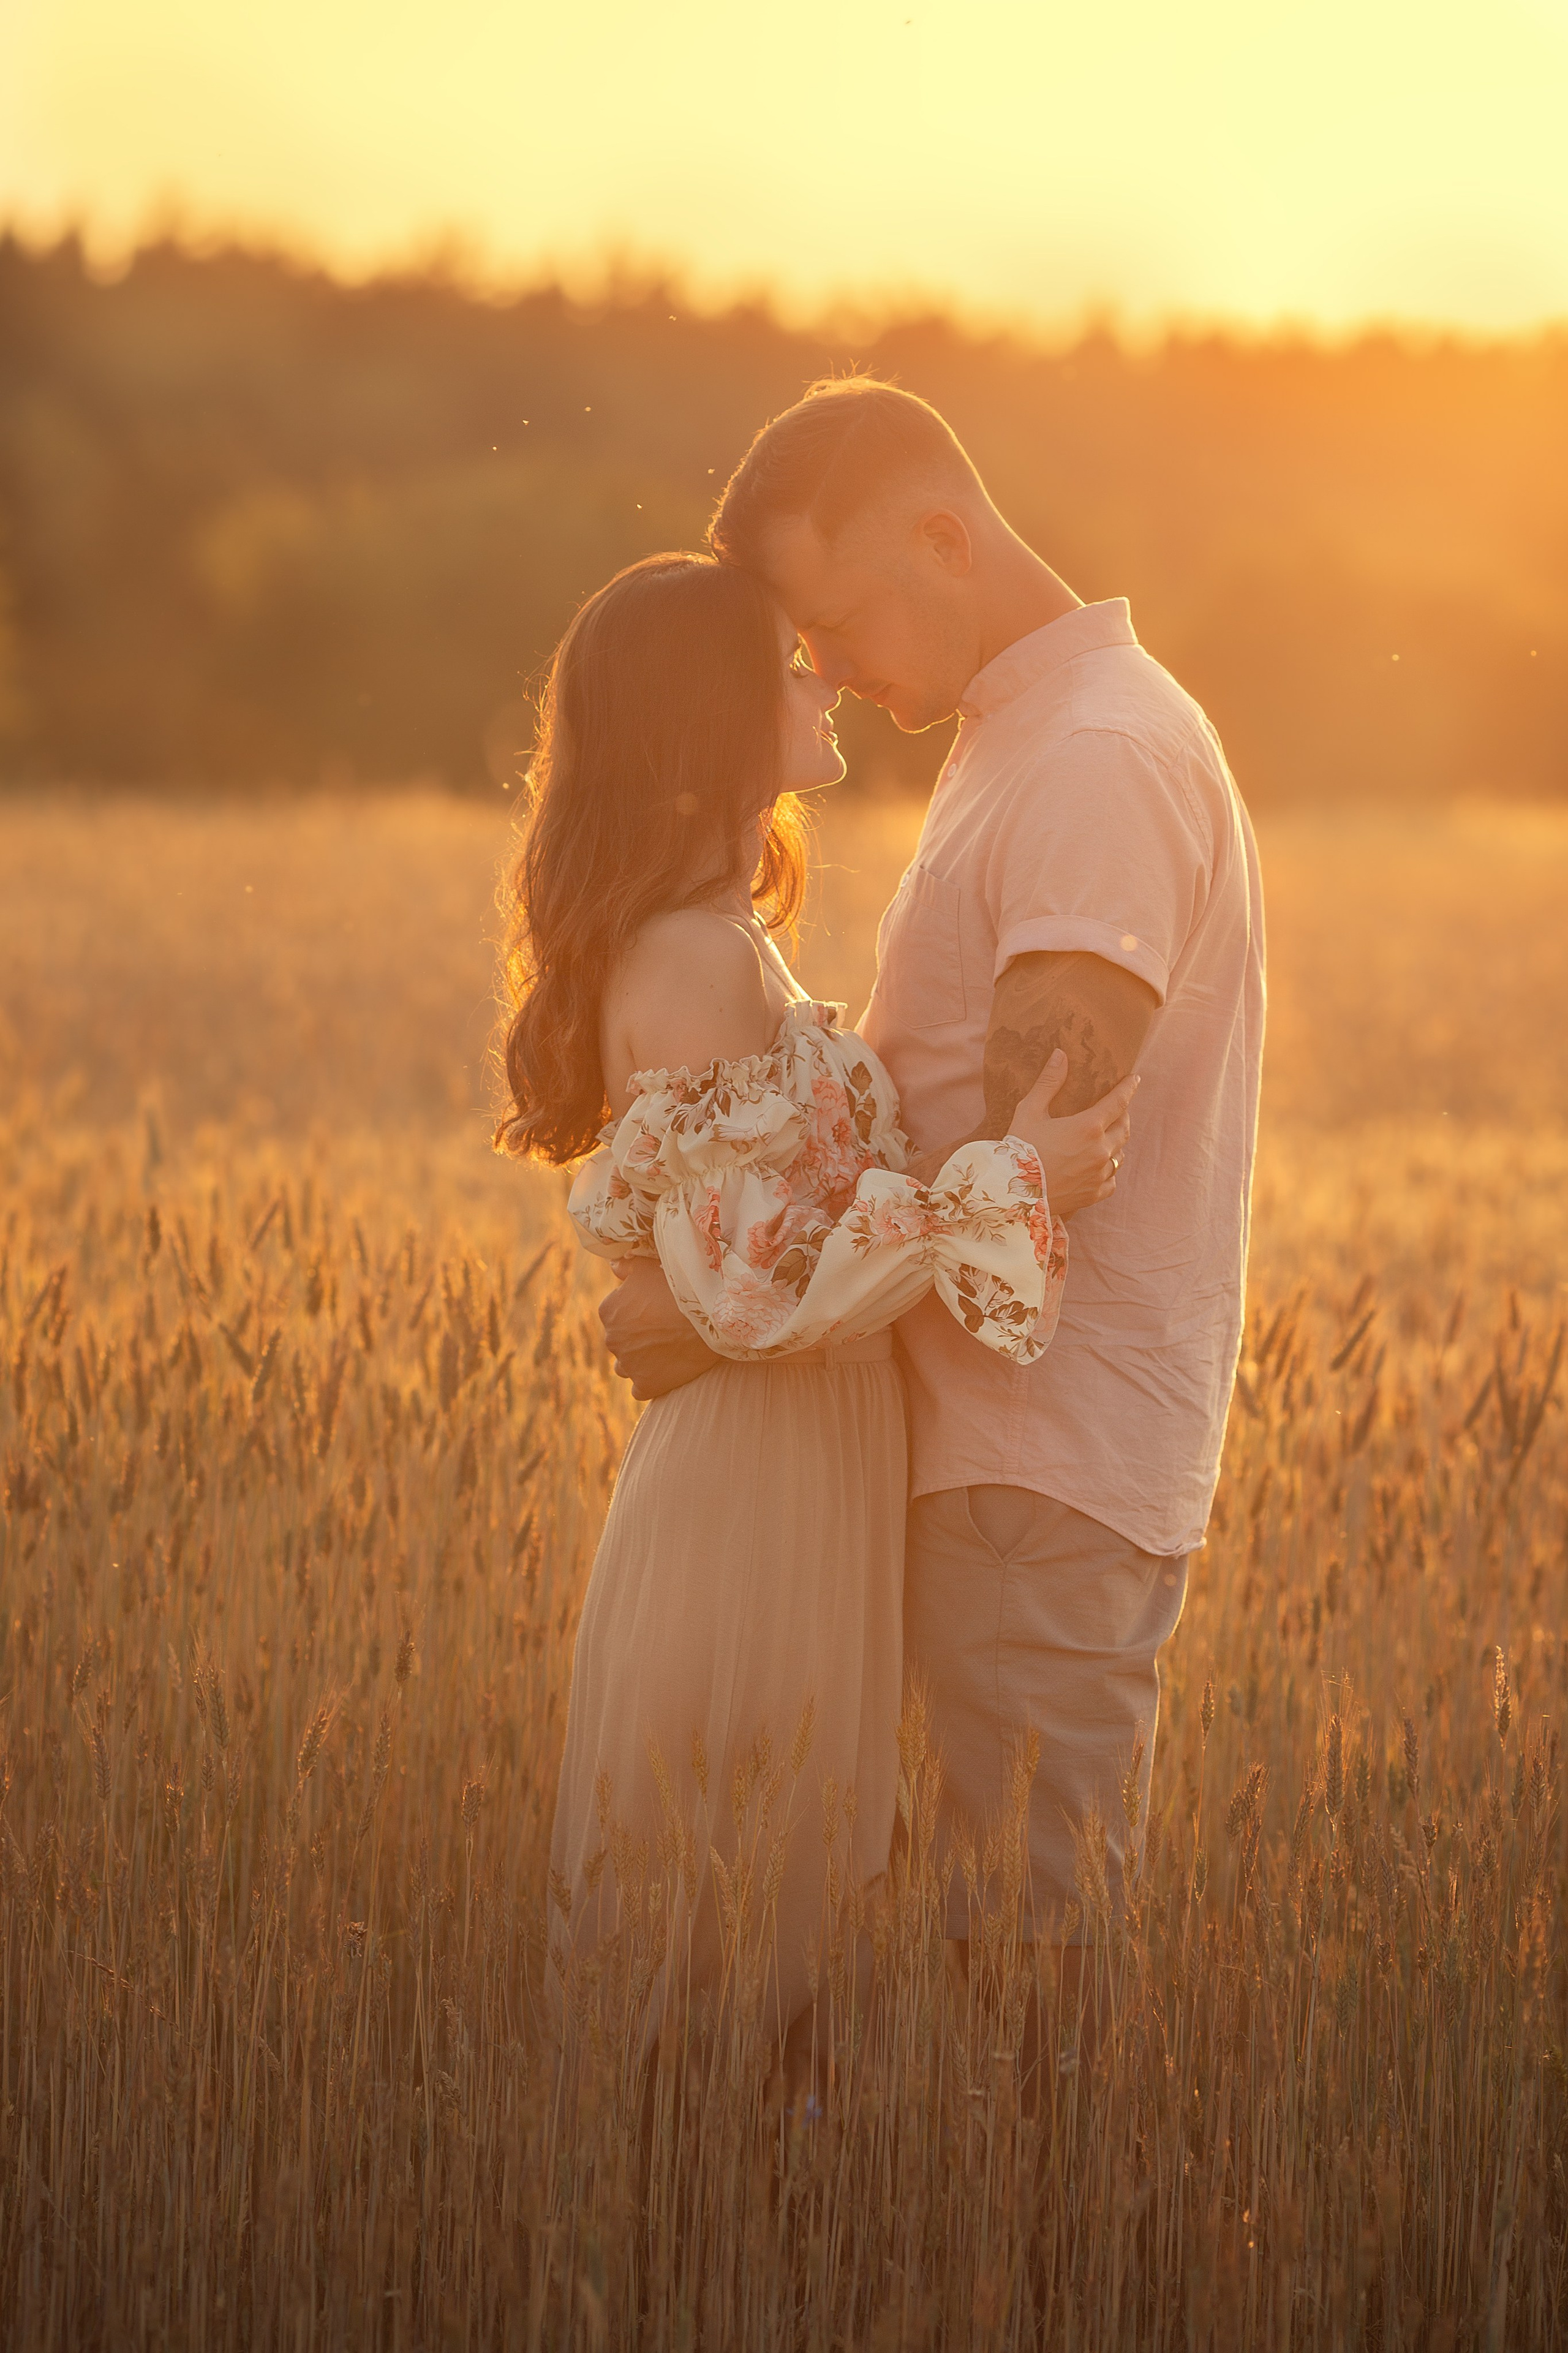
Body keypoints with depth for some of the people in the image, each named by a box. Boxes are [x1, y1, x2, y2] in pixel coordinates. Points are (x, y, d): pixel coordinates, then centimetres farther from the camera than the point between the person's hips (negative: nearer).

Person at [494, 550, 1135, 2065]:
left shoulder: (712, 941, 11)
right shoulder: (694, 960, -20)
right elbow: (746, 1292, -23)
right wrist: (1003, 1186, -22)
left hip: (805, 1464, 10)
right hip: (759, 1478, -10)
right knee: (743, 1902, 1)